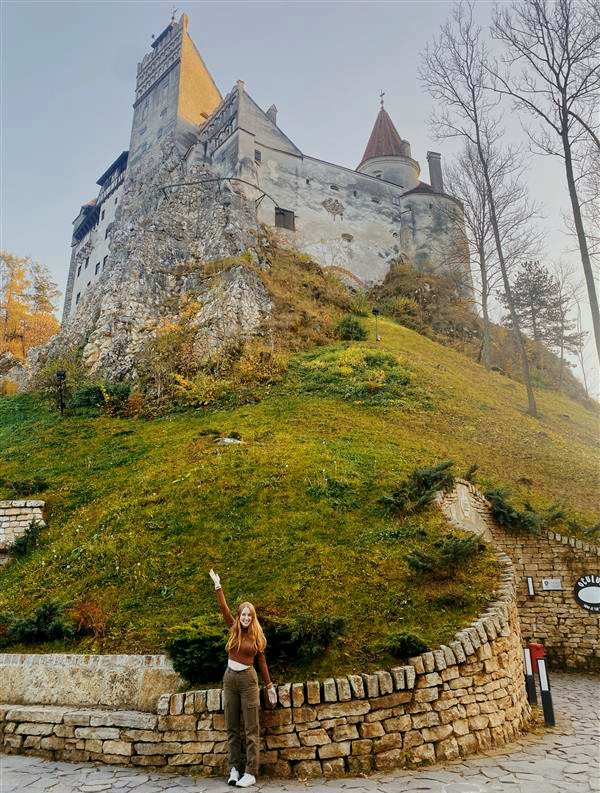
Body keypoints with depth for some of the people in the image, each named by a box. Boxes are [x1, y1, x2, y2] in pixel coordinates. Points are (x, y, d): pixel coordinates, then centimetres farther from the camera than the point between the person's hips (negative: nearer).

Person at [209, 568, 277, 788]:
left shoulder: (257, 636, 0)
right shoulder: (234, 630, 3)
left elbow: (262, 661, 5)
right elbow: (224, 608, -2)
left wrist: (269, 686, 4)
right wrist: (218, 586, -6)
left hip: (248, 680, -2)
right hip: (230, 679, 3)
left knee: (251, 729, -1)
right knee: (232, 728, 7)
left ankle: (251, 773, 2)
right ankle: (234, 769, 16)